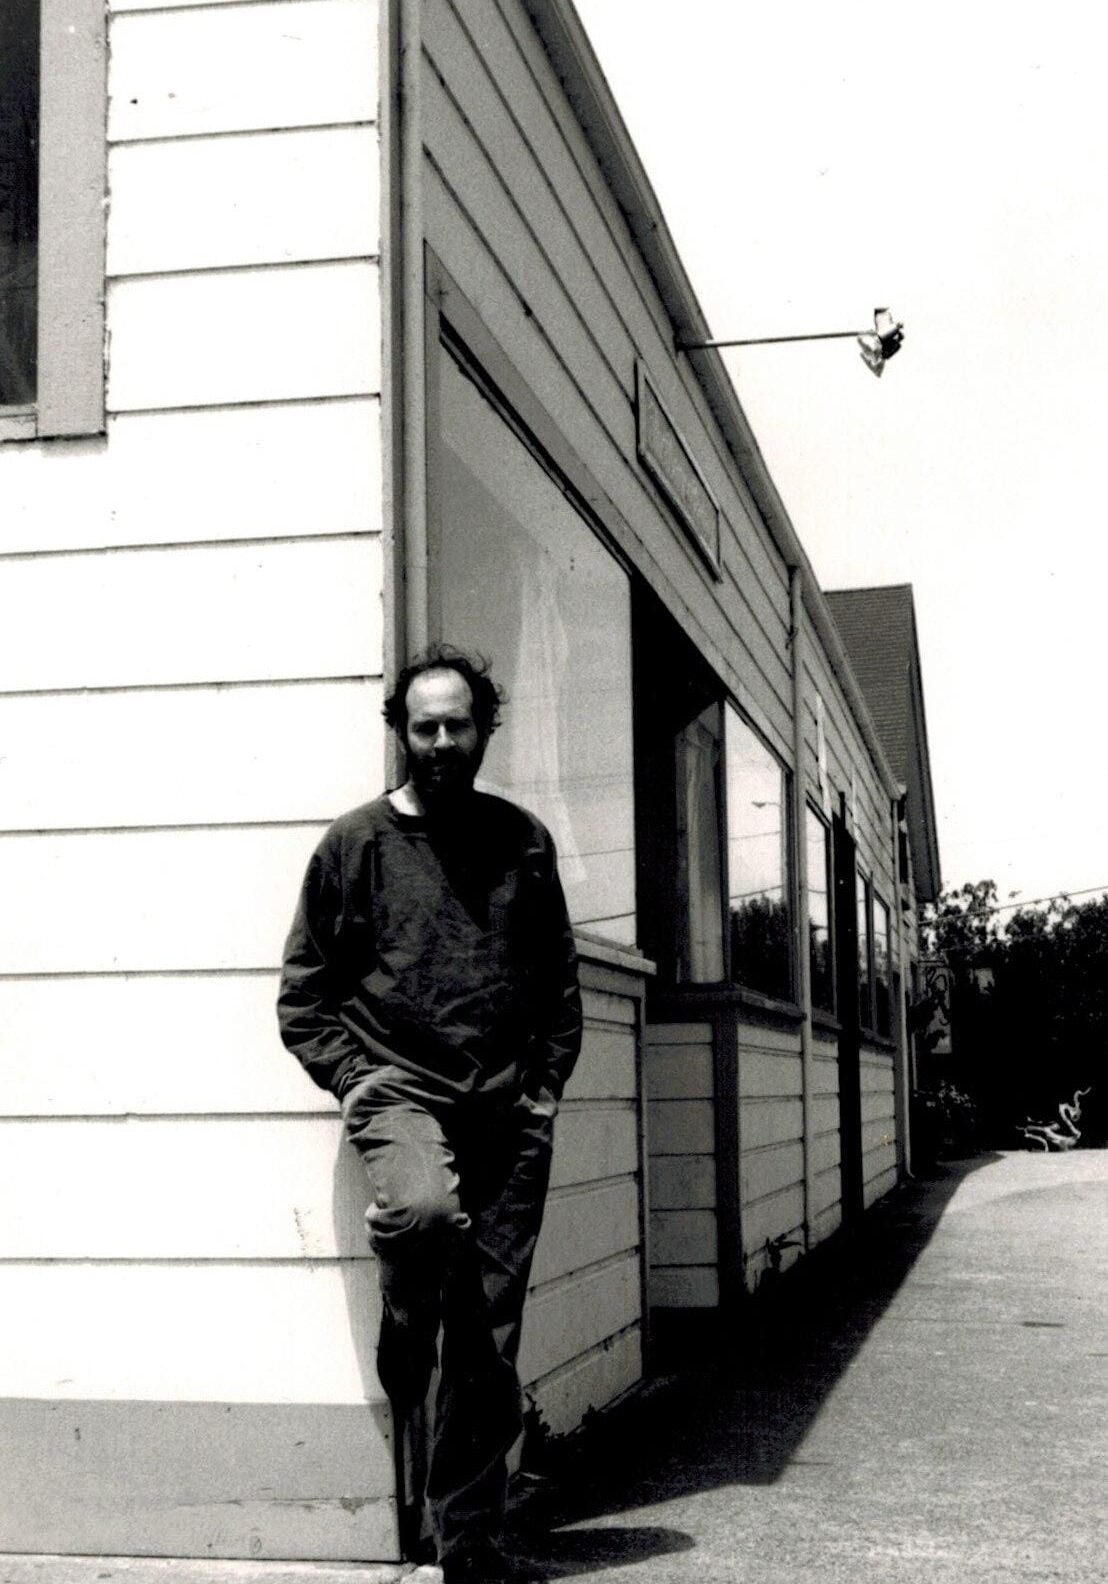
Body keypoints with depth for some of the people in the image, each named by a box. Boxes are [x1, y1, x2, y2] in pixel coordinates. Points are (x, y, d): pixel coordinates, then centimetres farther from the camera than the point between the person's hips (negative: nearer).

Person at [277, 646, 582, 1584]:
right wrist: (359, 1083, -7)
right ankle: (403, 1357, -3)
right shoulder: (356, 843, 3)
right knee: (424, 1209, -35)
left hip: (507, 1111, 3)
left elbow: (560, 983, 17)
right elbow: (303, 997, 5)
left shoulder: (522, 842, 11)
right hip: (399, 1089, -2)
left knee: (492, 1339, 5)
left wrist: (546, 1086, 6)